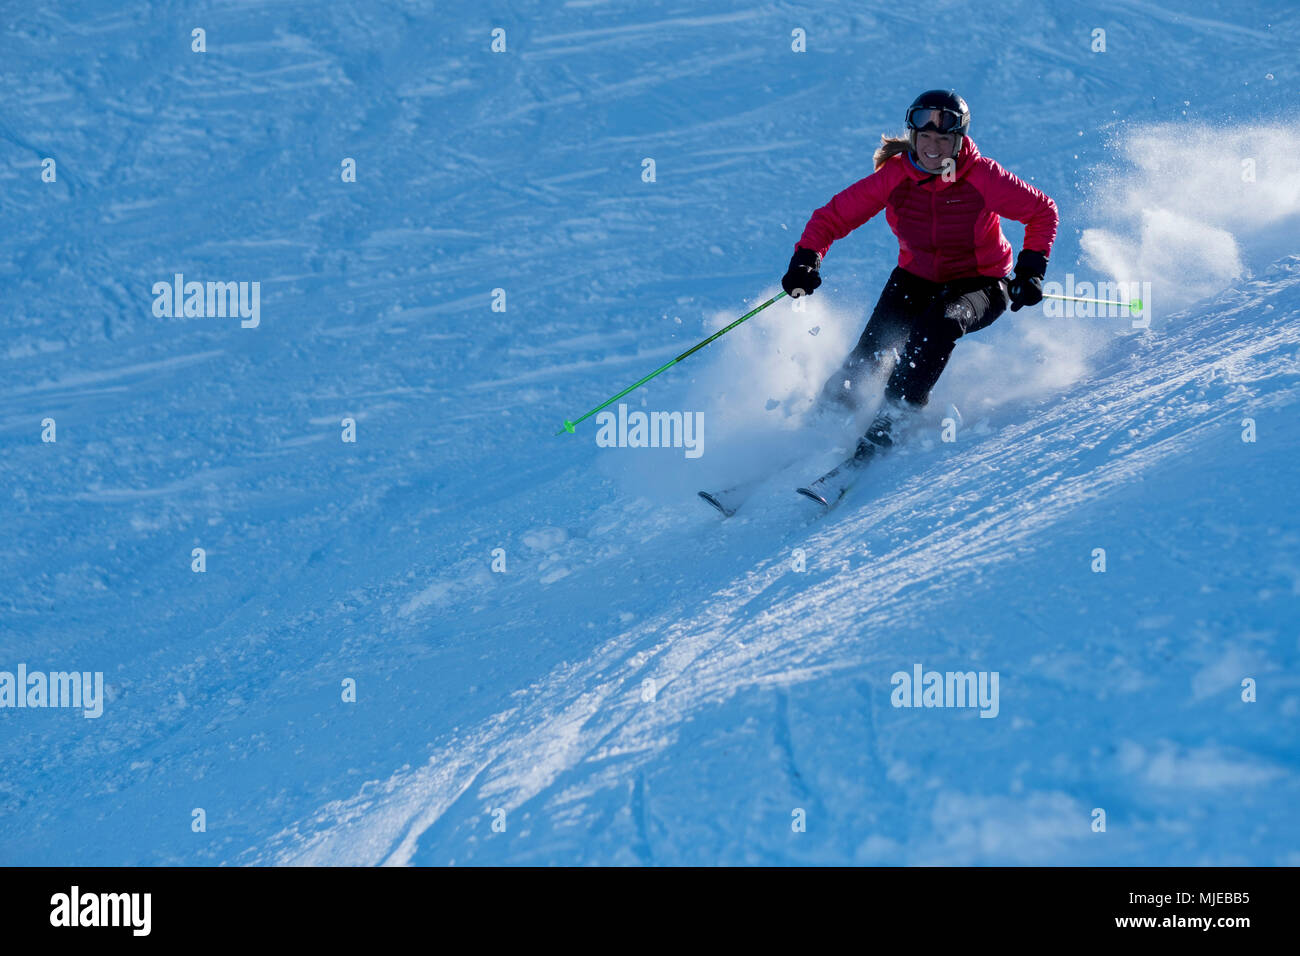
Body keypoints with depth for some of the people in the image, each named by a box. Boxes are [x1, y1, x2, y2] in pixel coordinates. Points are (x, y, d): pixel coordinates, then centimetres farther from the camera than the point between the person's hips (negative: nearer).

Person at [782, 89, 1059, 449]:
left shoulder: (982, 177, -20)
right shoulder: (894, 176, -14)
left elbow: (1043, 211, -8)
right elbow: (833, 215, -9)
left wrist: (1031, 271, -18)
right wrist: (806, 258, -26)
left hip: (979, 284, -2)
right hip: (917, 280, 3)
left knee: (942, 322, -35)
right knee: (874, 350, -19)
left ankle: (892, 417, -30)